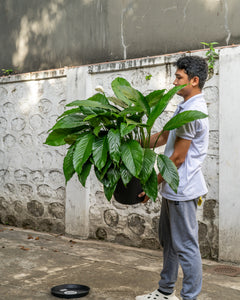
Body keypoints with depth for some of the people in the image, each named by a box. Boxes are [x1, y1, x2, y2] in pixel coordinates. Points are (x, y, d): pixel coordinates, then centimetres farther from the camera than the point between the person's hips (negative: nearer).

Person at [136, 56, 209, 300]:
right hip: (173, 188, 11)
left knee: (186, 246, -2)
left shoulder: (192, 111, -19)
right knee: (168, 241, 19)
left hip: (182, 189, -11)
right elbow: (163, 136, 20)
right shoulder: (186, 107, 14)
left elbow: (178, 157, -19)